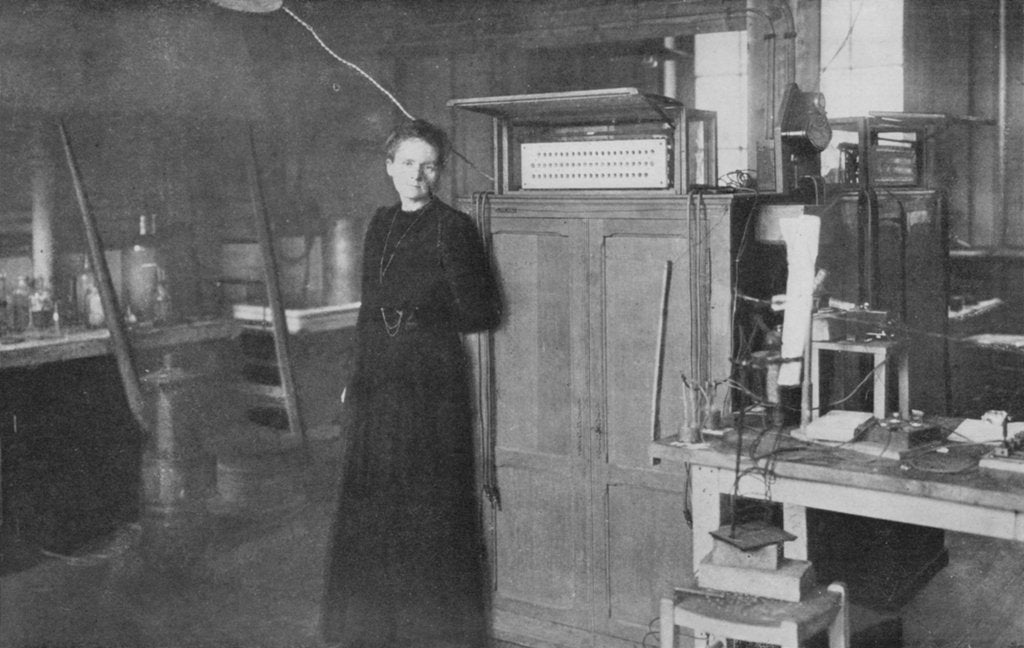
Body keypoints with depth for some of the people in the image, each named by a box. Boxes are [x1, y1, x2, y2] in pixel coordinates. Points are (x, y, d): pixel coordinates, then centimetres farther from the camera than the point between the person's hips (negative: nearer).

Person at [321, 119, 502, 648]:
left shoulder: (454, 228, -8)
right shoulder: (381, 225, 11)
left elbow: (482, 316, -11)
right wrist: (354, 380, 14)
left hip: (432, 385, -6)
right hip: (376, 383, 6)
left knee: (430, 505, 0)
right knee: (371, 506, 12)